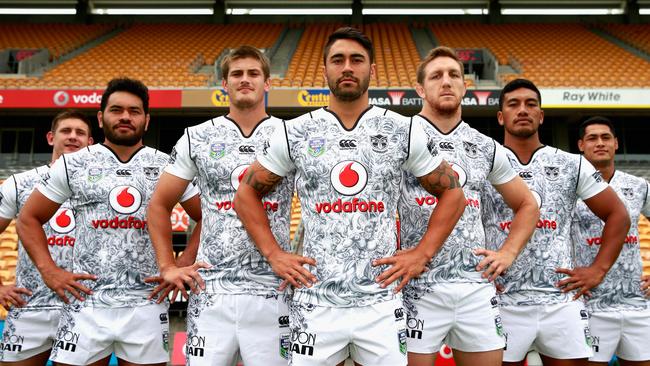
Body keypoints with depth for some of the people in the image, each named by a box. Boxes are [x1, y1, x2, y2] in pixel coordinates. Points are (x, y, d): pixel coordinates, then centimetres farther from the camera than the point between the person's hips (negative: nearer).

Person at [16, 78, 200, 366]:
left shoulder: (168, 167, 7)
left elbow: (205, 218, 11)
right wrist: (49, 271, 0)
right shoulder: (72, 165, 6)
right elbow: (29, 219, 12)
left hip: (147, 304, 1)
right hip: (86, 302, 0)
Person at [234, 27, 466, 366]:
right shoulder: (295, 133, 2)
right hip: (315, 300, 0)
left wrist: (422, 254, 0)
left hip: (381, 301, 0)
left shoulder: (404, 131, 3)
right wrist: (273, 254, 1)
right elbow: (247, 193, 11)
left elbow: (452, 193, 10)